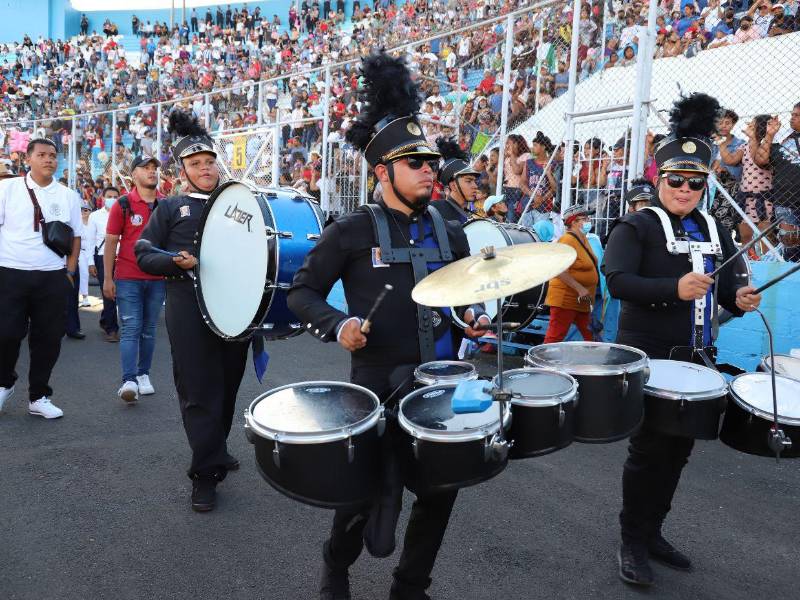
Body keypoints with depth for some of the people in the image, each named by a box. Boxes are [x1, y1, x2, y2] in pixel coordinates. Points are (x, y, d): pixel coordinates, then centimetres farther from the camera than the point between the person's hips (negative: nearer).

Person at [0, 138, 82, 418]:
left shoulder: (68, 196, 8)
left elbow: (76, 236, 11)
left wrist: (70, 271, 4)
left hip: (52, 278, 2)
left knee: (48, 338, 4)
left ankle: (39, 397, 19)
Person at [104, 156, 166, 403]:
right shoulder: (123, 204, -1)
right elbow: (111, 242, 0)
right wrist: (107, 278, -4)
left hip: (157, 279, 3)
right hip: (127, 278, -3)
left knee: (149, 330, 11)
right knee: (131, 329, -6)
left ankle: (143, 375, 21)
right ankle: (129, 381, -9)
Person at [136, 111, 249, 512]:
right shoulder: (170, 208, 7)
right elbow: (143, 255, 3)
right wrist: (178, 261, -15)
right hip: (189, 309, -4)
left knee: (228, 385, 13)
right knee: (200, 390, -4)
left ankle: (215, 450, 34)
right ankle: (206, 472, 6)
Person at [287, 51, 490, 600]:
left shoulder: (450, 234, 7)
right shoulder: (351, 232, -7)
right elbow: (303, 292, -3)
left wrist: (474, 317, -3)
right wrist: (339, 325, -20)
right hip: (379, 383, -4)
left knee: (440, 490, 10)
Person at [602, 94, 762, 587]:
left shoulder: (713, 231, 12)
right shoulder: (636, 226, -9)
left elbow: (726, 284, 18)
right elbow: (616, 280, -22)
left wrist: (739, 298, -5)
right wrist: (675, 289, -33)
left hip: (695, 359, 7)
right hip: (647, 358, -7)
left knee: (679, 449, 14)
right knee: (649, 449, 0)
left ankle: (653, 532, 30)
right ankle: (632, 543, 15)